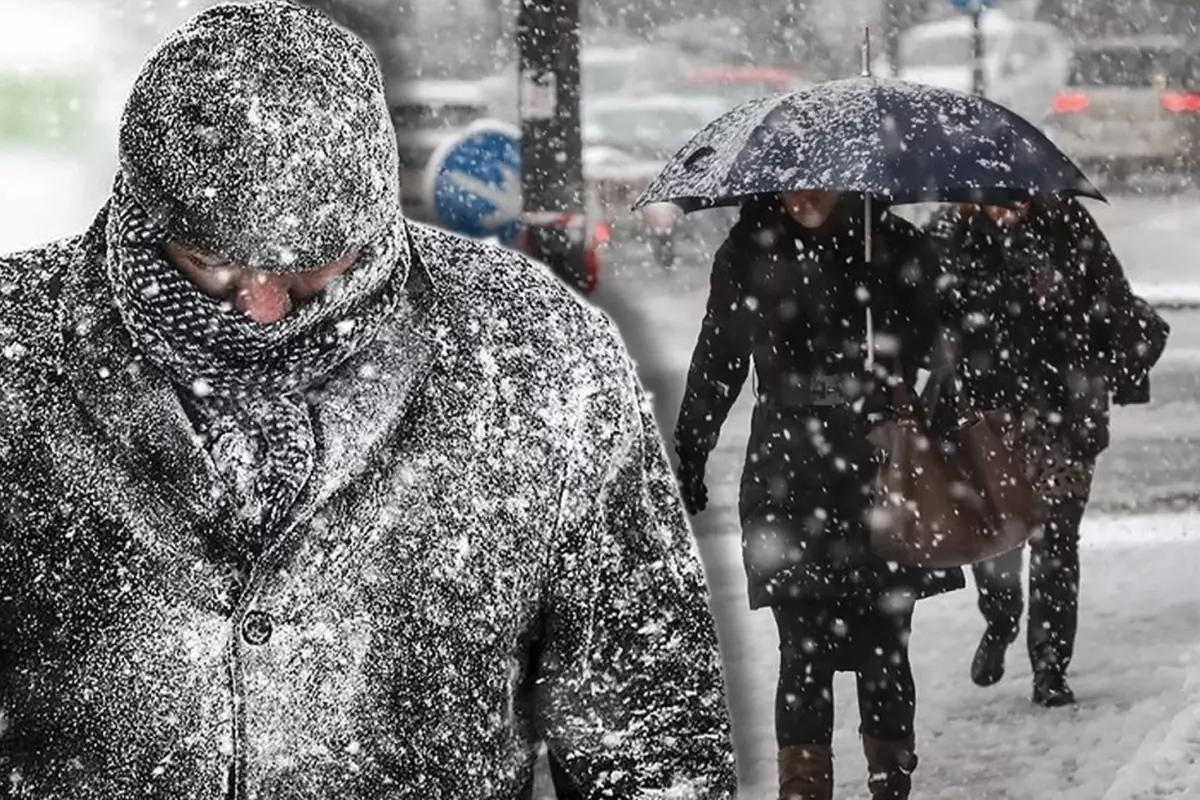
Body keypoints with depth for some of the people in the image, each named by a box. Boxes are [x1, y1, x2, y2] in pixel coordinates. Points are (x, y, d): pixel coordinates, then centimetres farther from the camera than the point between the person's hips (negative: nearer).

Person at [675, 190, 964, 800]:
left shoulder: (895, 246, 0)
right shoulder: (748, 253, 3)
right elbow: (714, 370, 12)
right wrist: (686, 464, 13)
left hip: (882, 477, 0)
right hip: (788, 486, 0)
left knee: (884, 652, 5)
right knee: (804, 653, -2)